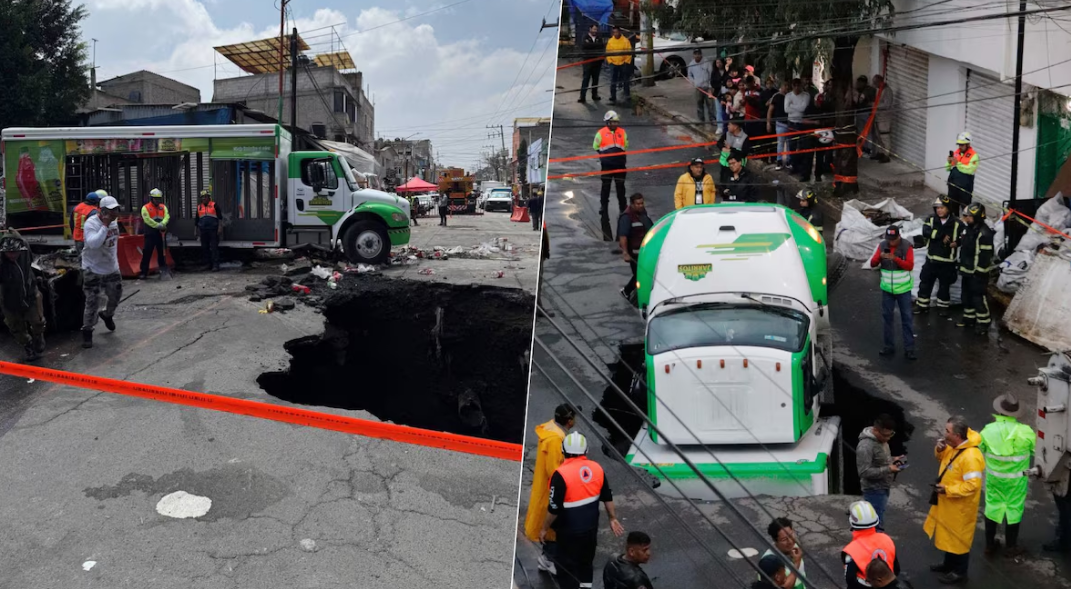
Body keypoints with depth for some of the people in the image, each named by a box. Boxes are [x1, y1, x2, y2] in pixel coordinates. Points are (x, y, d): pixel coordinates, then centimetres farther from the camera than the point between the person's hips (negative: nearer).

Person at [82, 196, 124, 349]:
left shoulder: (114, 221, 1)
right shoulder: (92, 223, -22)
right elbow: (93, 243, -38)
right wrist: (105, 226, -36)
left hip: (112, 268, 7)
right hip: (93, 270, -7)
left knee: (116, 296, 18)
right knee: (92, 302, -5)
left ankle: (107, 315, 48)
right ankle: (87, 331, 9)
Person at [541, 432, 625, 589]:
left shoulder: (561, 474, -23)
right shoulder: (596, 468, -4)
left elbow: (554, 508, -19)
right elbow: (607, 497, 6)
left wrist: (545, 529, -5)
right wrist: (613, 519, 19)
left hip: (569, 531, -6)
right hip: (591, 527, 6)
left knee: (567, 567, 7)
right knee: (586, 561, 23)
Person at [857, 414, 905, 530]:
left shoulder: (881, 439, 5)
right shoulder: (865, 446, -26)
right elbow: (864, 472, -27)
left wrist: (892, 460, 1)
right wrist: (888, 469, -26)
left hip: (883, 488, 10)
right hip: (874, 490, -10)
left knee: (879, 520, 20)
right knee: (876, 524, -7)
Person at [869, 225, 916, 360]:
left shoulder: (906, 247, -11)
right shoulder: (882, 245, -3)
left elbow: (910, 266, -20)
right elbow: (872, 264, -4)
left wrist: (895, 258, -33)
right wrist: (879, 257, -26)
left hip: (903, 289, -3)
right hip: (887, 289, 3)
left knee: (906, 318, 1)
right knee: (887, 317, 8)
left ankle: (909, 348, 4)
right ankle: (889, 346, 18)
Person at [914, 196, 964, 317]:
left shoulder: (957, 223, -7)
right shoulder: (931, 219, -3)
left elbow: (963, 237, 2)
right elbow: (926, 232, -20)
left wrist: (957, 242, -20)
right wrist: (943, 236, -26)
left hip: (947, 261, -2)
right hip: (931, 258, 2)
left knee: (944, 284, 10)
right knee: (925, 282, 10)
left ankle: (943, 306, 26)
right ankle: (922, 305, 23)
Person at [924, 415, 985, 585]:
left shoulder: (971, 457, -33)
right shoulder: (954, 446, -4)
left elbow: (971, 485, -32)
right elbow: (943, 457, 15)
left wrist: (947, 490, -29)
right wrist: (940, 449, -7)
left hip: (961, 506, -9)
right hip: (948, 503, 9)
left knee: (959, 538, 9)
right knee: (948, 534, 24)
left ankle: (959, 572, 26)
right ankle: (949, 564, 42)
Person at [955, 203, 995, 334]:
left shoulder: (984, 233, -21)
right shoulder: (969, 229, 10)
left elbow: (985, 254, -22)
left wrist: (980, 272, -21)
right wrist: (961, 266, 22)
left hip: (978, 272, -10)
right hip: (967, 270, 10)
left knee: (978, 297, -6)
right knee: (967, 295, 18)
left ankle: (983, 323, 3)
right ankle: (969, 318, 32)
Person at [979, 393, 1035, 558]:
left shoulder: (988, 430, -15)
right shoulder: (1025, 431, -20)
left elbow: (980, 449, 0)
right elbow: (1034, 449, -5)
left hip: (994, 478, 2)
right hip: (1016, 480, -2)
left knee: (992, 507, 18)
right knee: (1014, 510, 14)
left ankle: (990, 544, 30)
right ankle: (1011, 547, 26)